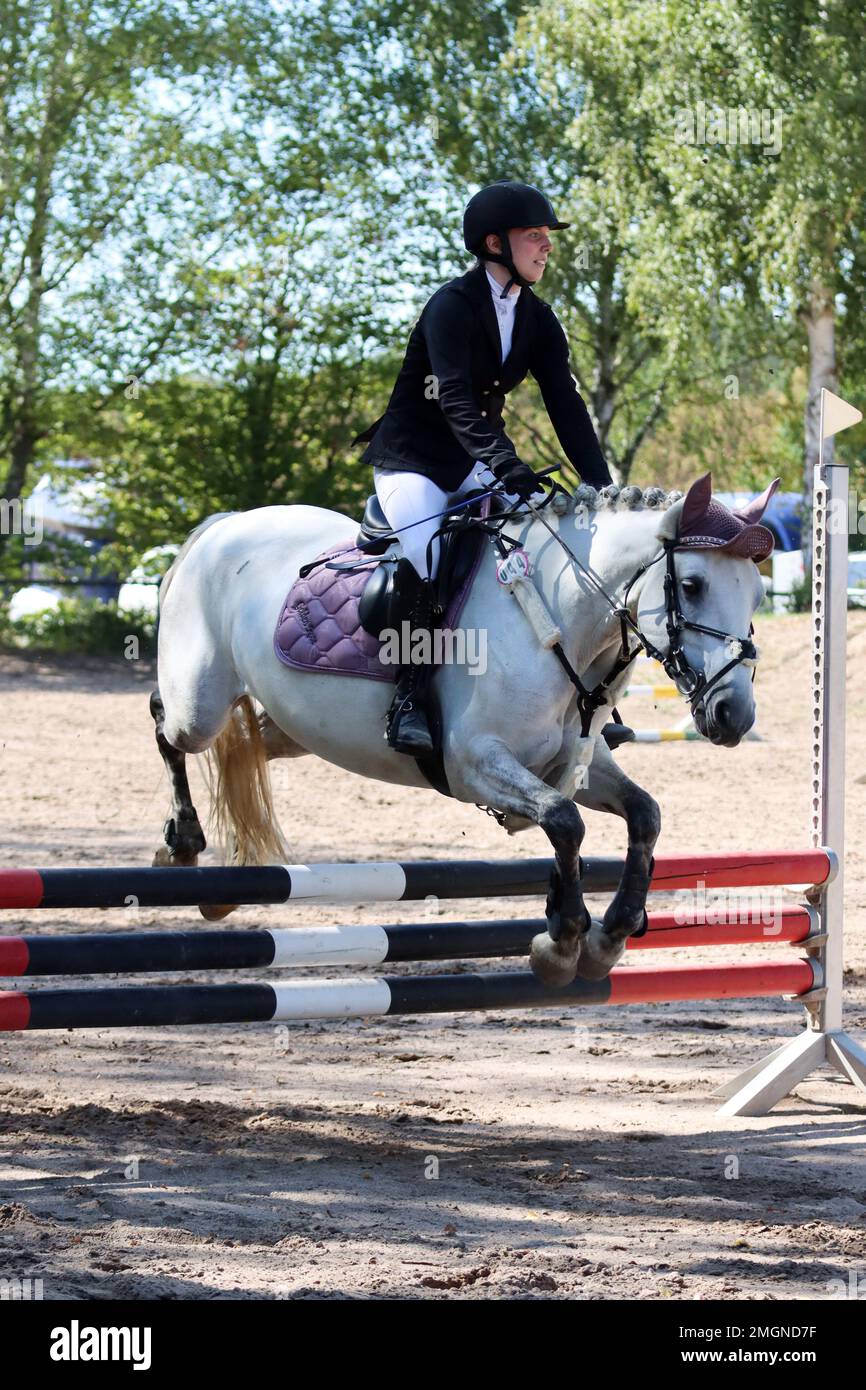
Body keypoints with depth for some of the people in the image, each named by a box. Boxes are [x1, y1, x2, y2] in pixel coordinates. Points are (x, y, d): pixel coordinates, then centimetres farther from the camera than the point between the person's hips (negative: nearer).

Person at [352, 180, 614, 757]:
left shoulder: (538, 320, 4)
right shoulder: (453, 307, -18)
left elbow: (566, 406, -1)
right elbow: (455, 399, -31)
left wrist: (601, 488, -13)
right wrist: (503, 461, -45)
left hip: (475, 466, 7)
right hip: (411, 461, -7)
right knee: (426, 553, -32)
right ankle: (410, 702, -26)